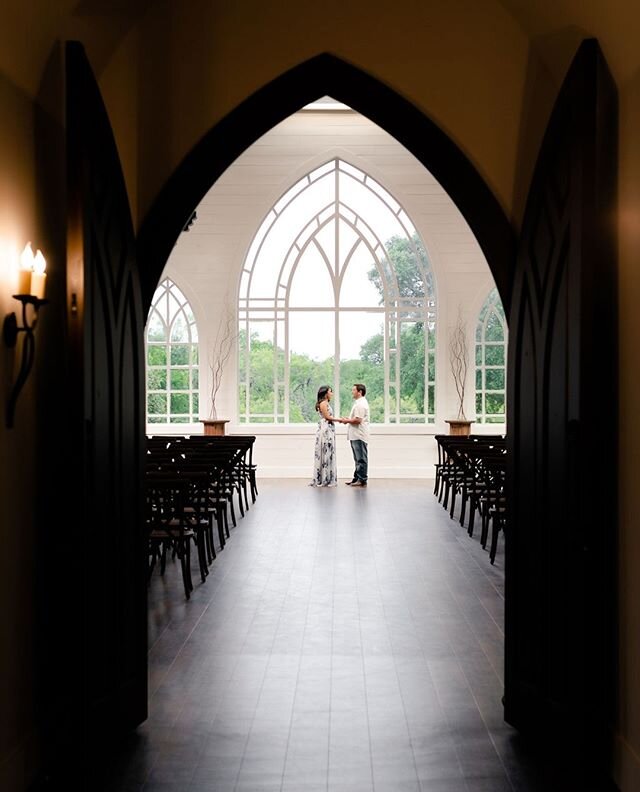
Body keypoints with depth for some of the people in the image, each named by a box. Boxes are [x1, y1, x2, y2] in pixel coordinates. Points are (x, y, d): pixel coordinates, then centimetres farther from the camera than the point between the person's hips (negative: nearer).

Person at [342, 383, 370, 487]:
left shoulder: (360, 404, -17)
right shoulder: (359, 402, 18)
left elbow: (358, 420, -24)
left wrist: (347, 421, -9)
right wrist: (348, 419, 9)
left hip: (359, 436, -11)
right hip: (356, 436, 11)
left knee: (361, 459, -6)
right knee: (358, 459, 16)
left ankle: (362, 480, -2)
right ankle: (357, 478, 22)